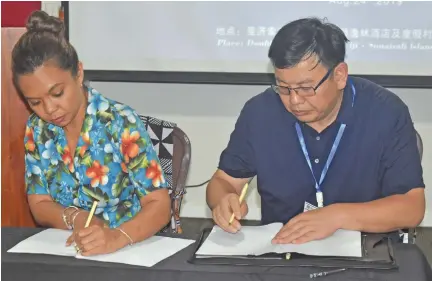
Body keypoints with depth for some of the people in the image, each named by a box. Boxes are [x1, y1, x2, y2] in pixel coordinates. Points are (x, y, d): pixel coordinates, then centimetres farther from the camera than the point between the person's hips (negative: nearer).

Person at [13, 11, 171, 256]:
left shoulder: (121, 123, -14)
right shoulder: (37, 129, 0)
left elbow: (159, 204, -16)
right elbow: (40, 206, 3)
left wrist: (117, 237, -34)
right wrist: (76, 218, -16)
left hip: (132, 247, -3)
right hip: (67, 250, 3)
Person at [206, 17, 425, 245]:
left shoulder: (386, 113, -11)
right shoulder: (259, 112, -5)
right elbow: (223, 181, 5)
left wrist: (338, 216, -25)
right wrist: (225, 202, -17)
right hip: (277, 250, 2)